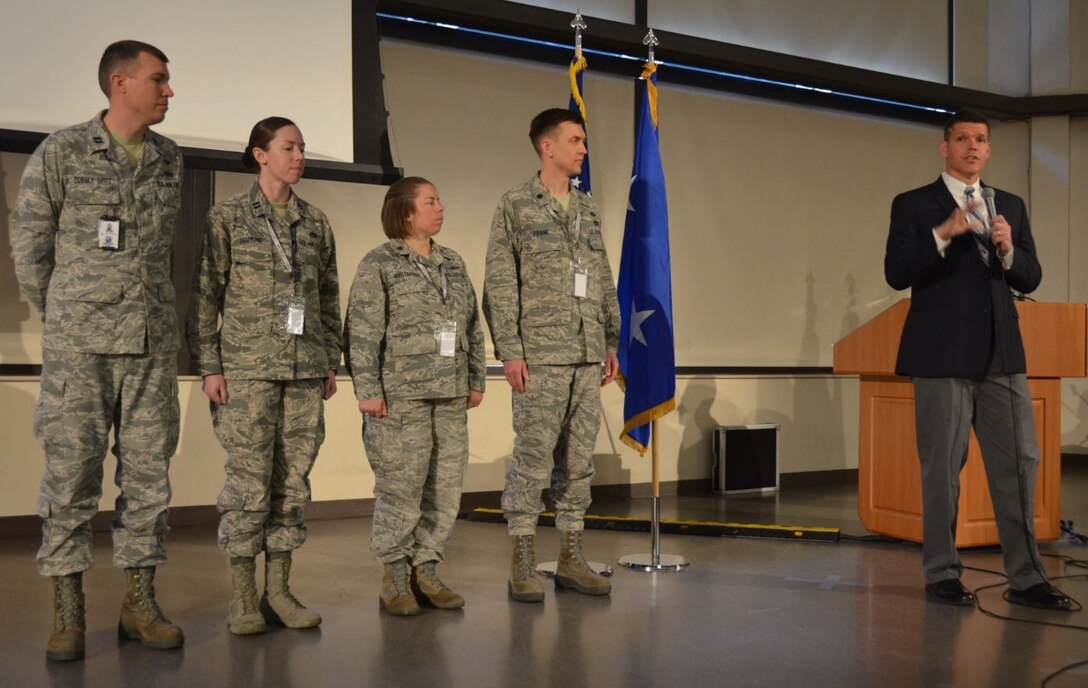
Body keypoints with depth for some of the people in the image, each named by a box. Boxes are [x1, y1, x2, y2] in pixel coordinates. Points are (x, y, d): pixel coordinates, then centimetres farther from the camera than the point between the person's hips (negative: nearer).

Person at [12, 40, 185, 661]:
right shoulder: (61, 152, -1)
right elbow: (30, 243, 5)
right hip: (79, 344, -3)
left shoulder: (170, 160, 11)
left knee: (150, 470, 5)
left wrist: (148, 313, 14)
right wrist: (61, 318, 8)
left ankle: (141, 603, 14)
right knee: (72, 470, 0)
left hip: (153, 341, 4)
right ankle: (67, 612, 8)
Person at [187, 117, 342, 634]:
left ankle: (278, 590, 12)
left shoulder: (316, 223, 14)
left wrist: (332, 361, 12)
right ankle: (243, 598, 4)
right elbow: (205, 294, -1)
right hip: (247, 365, -4)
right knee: (248, 479, -5)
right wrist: (208, 366, -7)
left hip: (305, 369, 4)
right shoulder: (227, 217, 2)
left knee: (293, 479, 4)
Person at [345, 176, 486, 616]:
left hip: (450, 398, 6)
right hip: (401, 397, -6)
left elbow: (473, 327, 20)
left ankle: (426, 571, 18)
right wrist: (368, 390, -14)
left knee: (446, 488, 6)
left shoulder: (453, 263, 16)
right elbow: (362, 332, -9)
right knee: (401, 488, -4)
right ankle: (395, 578, 10)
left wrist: (476, 381, 16)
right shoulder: (379, 264, -3)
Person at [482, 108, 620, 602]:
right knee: (533, 456, -4)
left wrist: (611, 343, 14)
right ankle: (522, 563, 4)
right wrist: (510, 351, -12)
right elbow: (499, 286, -6)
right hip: (540, 356, -6)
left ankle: (570, 557, 16)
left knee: (579, 459, 8)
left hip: (587, 356, 6)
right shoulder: (516, 206, -1)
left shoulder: (589, 209, 17)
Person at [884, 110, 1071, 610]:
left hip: (1002, 354, 4)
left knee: (1019, 462, 3)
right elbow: (896, 273, -8)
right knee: (942, 468, 2)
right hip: (942, 355, -4)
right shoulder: (913, 206, 3)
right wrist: (942, 235, -21)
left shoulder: (1011, 206, 16)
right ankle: (941, 574, 12)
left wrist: (1008, 250, -9)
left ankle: (1025, 577, 11)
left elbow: (1030, 279, 12)